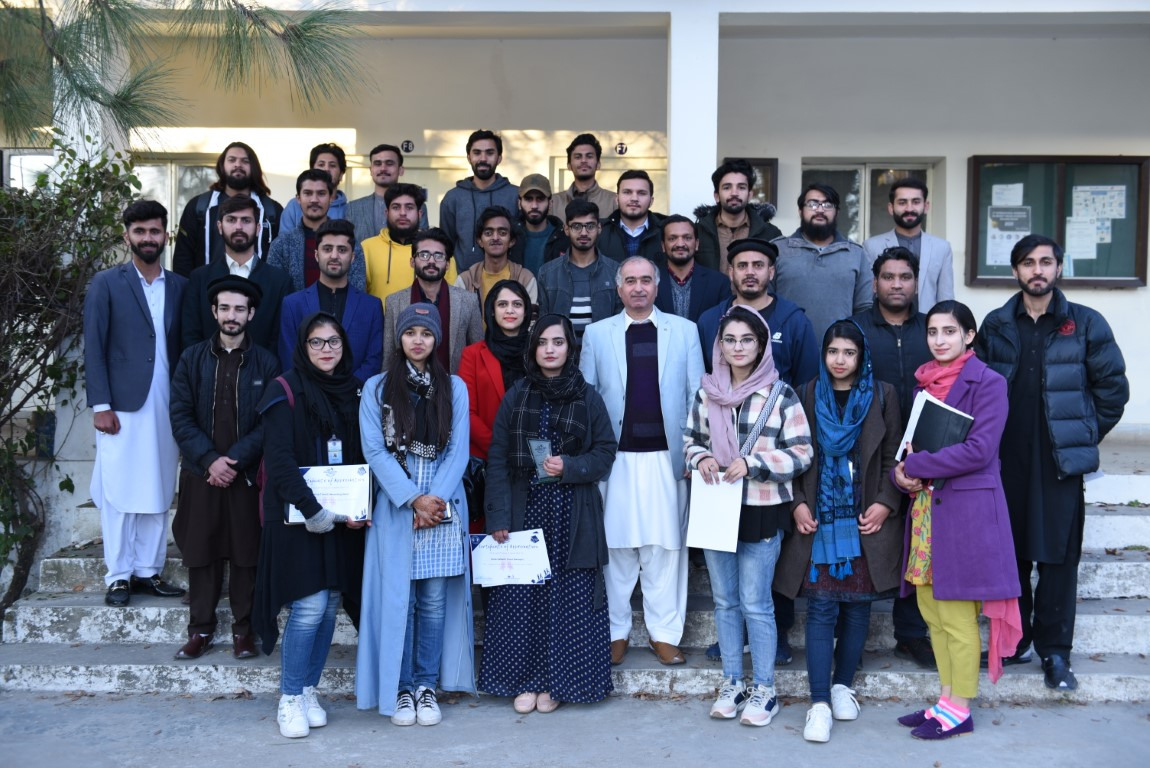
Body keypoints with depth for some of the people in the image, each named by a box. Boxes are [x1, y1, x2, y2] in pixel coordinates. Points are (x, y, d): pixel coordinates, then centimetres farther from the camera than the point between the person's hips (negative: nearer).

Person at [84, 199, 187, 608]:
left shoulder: (179, 286, 10)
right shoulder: (106, 283, 1)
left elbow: (183, 347, 10)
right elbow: (93, 348, -3)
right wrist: (100, 405, -10)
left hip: (167, 406, 3)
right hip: (122, 405, -3)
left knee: (158, 493, 8)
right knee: (119, 494, 1)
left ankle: (149, 570, 17)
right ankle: (118, 576, 10)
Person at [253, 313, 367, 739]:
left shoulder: (353, 392, 11)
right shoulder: (286, 391, -4)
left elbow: (362, 456, 13)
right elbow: (279, 460, -13)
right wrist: (313, 511, -20)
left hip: (341, 519, 5)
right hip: (296, 517, -5)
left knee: (330, 606, 5)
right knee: (309, 606, -9)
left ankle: (309, 691, 20)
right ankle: (290, 699, 6)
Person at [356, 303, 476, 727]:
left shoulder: (454, 387, 9)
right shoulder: (377, 387, 5)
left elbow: (458, 449, 2)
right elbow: (374, 450, -3)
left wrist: (437, 498, -11)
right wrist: (412, 499, -11)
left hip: (444, 506, 1)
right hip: (396, 506, -1)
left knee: (435, 601, 2)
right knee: (398, 598, 0)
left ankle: (426, 684, 13)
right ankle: (401, 688, 11)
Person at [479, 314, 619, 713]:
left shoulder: (587, 398, 3)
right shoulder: (516, 396, 5)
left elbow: (605, 453, 4)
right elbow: (497, 458, 1)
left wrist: (570, 466, -15)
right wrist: (498, 516, -6)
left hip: (572, 515, -1)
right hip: (524, 509, 1)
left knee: (568, 597, 1)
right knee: (521, 595, 2)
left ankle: (556, 680, 15)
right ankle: (524, 680, 15)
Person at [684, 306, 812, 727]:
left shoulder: (780, 394, -6)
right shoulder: (706, 392, 4)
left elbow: (801, 453, -7)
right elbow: (691, 440, 14)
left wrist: (751, 463, -18)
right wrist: (701, 459, -8)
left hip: (761, 510, -4)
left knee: (755, 602, 0)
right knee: (724, 600, 12)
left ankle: (764, 689, 15)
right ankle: (731, 683, 25)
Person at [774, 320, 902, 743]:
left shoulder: (882, 395, 5)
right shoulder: (807, 396, 6)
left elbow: (894, 456, 4)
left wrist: (885, 502, -7)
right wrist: (797, 503, -4)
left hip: (865, 519, 1)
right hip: (819, 518, 0)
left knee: (857, 606, 7)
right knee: (821, 608, -5)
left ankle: (842, 685, 24)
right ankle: (819, 703, -3)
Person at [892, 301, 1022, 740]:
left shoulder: (988, 383, -7)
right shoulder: (924, 382, 14)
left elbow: (978, 450, -17)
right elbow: (908, 441, 17)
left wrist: (915, 466, -13)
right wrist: (901, 473, -4)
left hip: (966, 510, -7)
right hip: (926, 506, 7)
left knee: (957, 616, -1)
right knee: (931, 610, 12)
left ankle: (960, 711, 11)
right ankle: (947, 700, 24)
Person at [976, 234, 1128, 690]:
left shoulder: (1086, 324, 3)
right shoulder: (996, 326, 9)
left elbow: (1113, 388, 5)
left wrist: (1084, 436, 3)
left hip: (1061, 462, -2)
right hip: (1007, 461, 2)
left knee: (1059, 557, 0)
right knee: (1008, 554, 8)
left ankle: (1054, 651, 10)